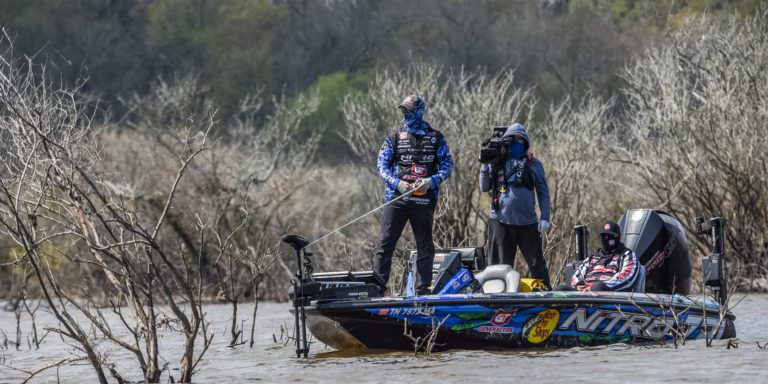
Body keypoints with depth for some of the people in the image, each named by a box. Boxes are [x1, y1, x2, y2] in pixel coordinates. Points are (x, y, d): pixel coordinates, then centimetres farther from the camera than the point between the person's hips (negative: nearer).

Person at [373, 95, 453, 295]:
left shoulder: (435, 138, 7)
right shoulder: (395, 137, 8)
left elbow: (447, 165, 5)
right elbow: (381, 164, 4)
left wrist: (431, 181, -13)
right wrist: (397, 183, -12)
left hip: (424, 201, 0)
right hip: (396, 198, 0)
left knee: (425, 247, 5)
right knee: (386, 242, -6)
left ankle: (422, 290, 12)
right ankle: (377, 285, -5)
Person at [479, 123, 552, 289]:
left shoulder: (533, 164, 7)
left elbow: (543, 192, 7)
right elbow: (484, 188, 10)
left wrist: (545, 218, -1)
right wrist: (485, 167, -5)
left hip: (527, 222, 0)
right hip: (501, 221, 0)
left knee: (537, 263, 3)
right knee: (502, 264, 5)